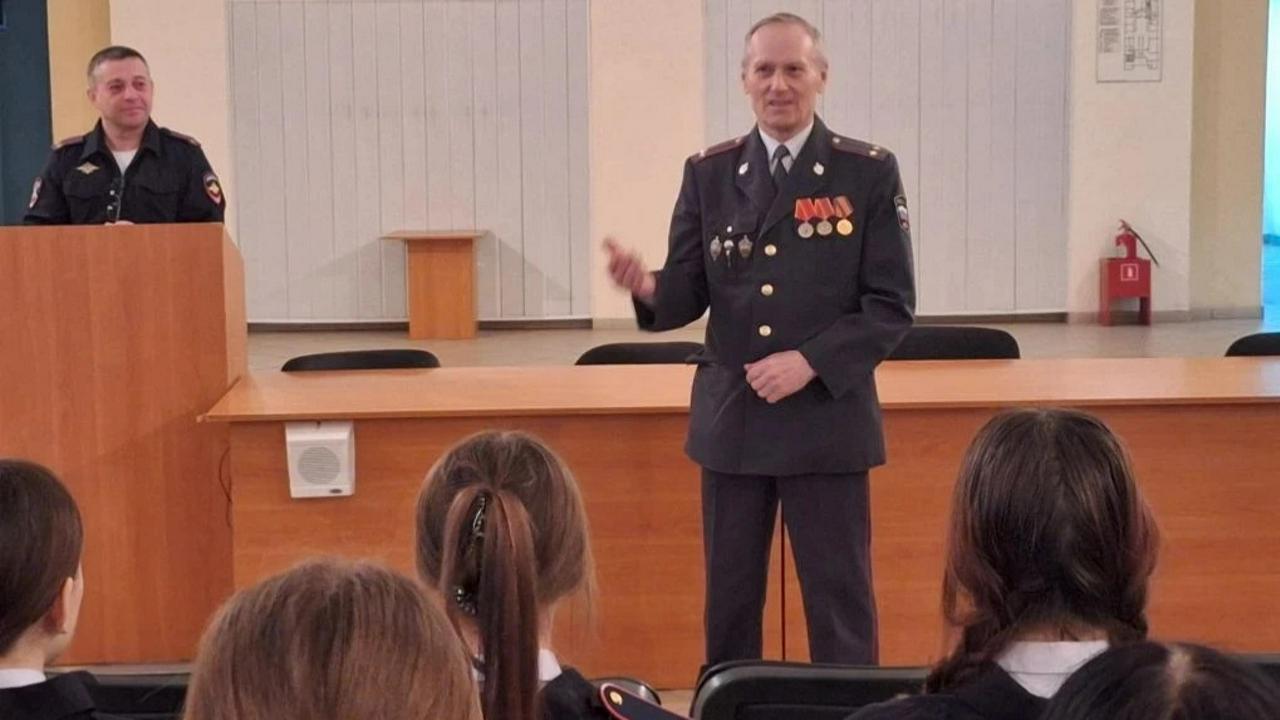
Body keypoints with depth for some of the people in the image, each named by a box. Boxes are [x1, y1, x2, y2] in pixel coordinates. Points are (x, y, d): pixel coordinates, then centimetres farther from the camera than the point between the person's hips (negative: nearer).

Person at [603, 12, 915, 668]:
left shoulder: (869, 173, -2)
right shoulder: (707, 174, 5)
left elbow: (892, 306, -5)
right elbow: (687, 296, 3)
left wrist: (810, 362, -16)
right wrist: (649, 288, -20)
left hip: (829, 417, -2)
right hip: (730, 417, 3)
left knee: (839, 601, 4)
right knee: (728, 598, 11)